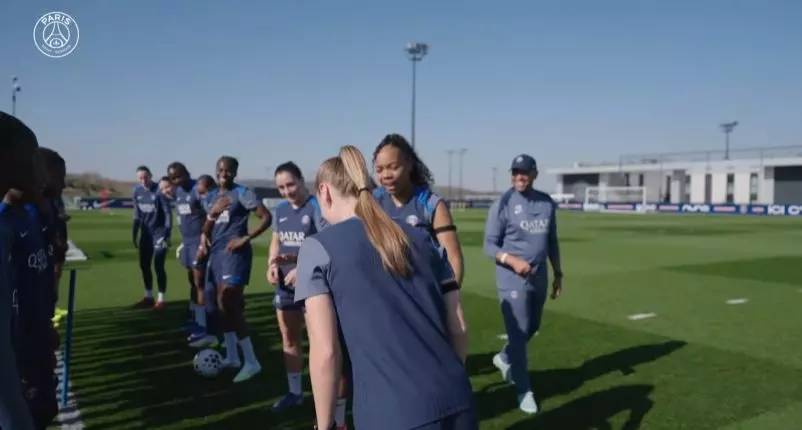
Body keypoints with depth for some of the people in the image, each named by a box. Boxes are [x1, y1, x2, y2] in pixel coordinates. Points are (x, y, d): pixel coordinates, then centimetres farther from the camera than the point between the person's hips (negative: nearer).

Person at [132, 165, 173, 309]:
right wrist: (135, 233, 11)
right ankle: (149, 296, 24)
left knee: (158, 265, -8)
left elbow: (168, 212, -14)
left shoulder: (159, 190, -17)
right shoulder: (137, 191, 2)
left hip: (159, 231, -6)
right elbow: (137, 213, 12)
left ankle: (160, 299, 2)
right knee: (144, 265, 10)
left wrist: (166, 234, -18)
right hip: (146, 231, 6)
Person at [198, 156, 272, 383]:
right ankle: (232, 357, 23)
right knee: (224, 305, 12)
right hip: (217, 252, 8)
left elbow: (266, 217, -15)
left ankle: (251, 362, -3)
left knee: (229, 306, -11)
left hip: (234, 253, -8)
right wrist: (203, 243, 2)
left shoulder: (243, 193, -9)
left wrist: (245, 238, -18)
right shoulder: (211, 196, 14)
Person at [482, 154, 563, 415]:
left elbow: (552, 242, 15)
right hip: (512, 280, -6)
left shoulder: (547, 203, 6)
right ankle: (524, 390, 12)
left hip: (539, 277, 6)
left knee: (532, 328, 19)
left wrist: (558, 273, 14)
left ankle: (505, 358, 46)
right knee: (518, 332, -4)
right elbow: (490, 246, -11)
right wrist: (512, 260, -27)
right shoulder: (503, 204, -11)